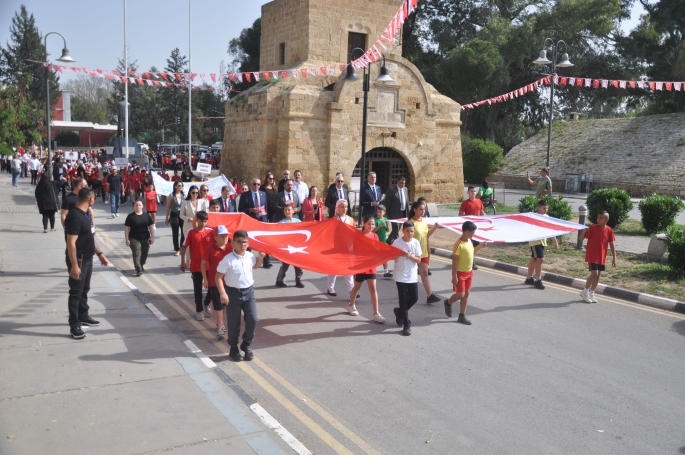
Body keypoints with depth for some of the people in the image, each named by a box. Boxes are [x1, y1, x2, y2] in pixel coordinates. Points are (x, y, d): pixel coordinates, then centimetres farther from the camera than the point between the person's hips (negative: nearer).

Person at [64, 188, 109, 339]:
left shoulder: (85, 214, 9)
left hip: (87, 259, 10)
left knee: (84, 290, 21)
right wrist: (74, 265, -27)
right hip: (78, 260, -10)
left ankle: (83, 317, 35)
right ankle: (74, 325, 5)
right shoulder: (75, 216, -22)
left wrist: (100, 254, 18)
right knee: (76, 292, -2)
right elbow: (71, 243, -25)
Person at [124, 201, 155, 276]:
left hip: (145, 239, 3)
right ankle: (139, 270, -15)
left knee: (144, 254, 12)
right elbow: (126, 228, -3)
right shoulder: (130, 216, -3)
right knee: (136, 254, -12)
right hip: (134, 239, -3)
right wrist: (127, 239, -8)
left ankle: (141, 265, 37)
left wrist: (152, 237, 0)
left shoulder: (147, 215, 5)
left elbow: (151, 227, 8)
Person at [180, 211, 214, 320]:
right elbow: (184, 247, -5)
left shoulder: (211, 231, -4)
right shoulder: (191, 233, -10)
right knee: (198, 289, 8)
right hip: (196, 266, -2)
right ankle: (199, 310, 23)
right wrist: (183, 262, -8)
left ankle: (206, 303, 35)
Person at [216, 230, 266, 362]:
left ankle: (247, 345, 22)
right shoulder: (228, 259, -17)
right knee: (233, 323, 7)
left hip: (248, 292, 4)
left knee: (252, 320, 1)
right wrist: (223, 293, -24)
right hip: (233, 293, -4)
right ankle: (233, 349, 24)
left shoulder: (250, 256, 0)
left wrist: (261, 257, 6)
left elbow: (255, 266, 24)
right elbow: (218, 277, -15)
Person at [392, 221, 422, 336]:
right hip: (400, 276, -3)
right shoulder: (397, 242, -9)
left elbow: (419, 260, -1)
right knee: (403, 300, 2)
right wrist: (398, 254, -21)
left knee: (414, 298, 6)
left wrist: (410, 256, -18)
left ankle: (399, 311, 32)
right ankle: (406, 324, 11)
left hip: (412, 276, 3)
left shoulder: (416, 242, -1)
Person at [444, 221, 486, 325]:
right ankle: (448, 303, 29)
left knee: (466, 294, 10)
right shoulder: (459, 244, -22)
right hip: (460, 273, -8)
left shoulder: (469, 241, 3)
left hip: (469, 272, 8)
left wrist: (480, 246, 8)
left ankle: (462, 316, 18)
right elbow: (454, 261, -21)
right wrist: (454, 276, -21)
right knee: (460, 294, -3)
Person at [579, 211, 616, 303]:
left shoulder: (609, 230, -1)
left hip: (602, 257, 5)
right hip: (592, 256, -5)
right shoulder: (593, 228, -11)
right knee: (594, 274, -13)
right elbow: (581, 238, -10)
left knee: (598, 275, 10)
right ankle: (585, 291, 5)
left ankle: (591, 294, 23)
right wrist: (584, 231, -31)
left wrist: (614, 257, 3)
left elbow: (611, 244, 6)